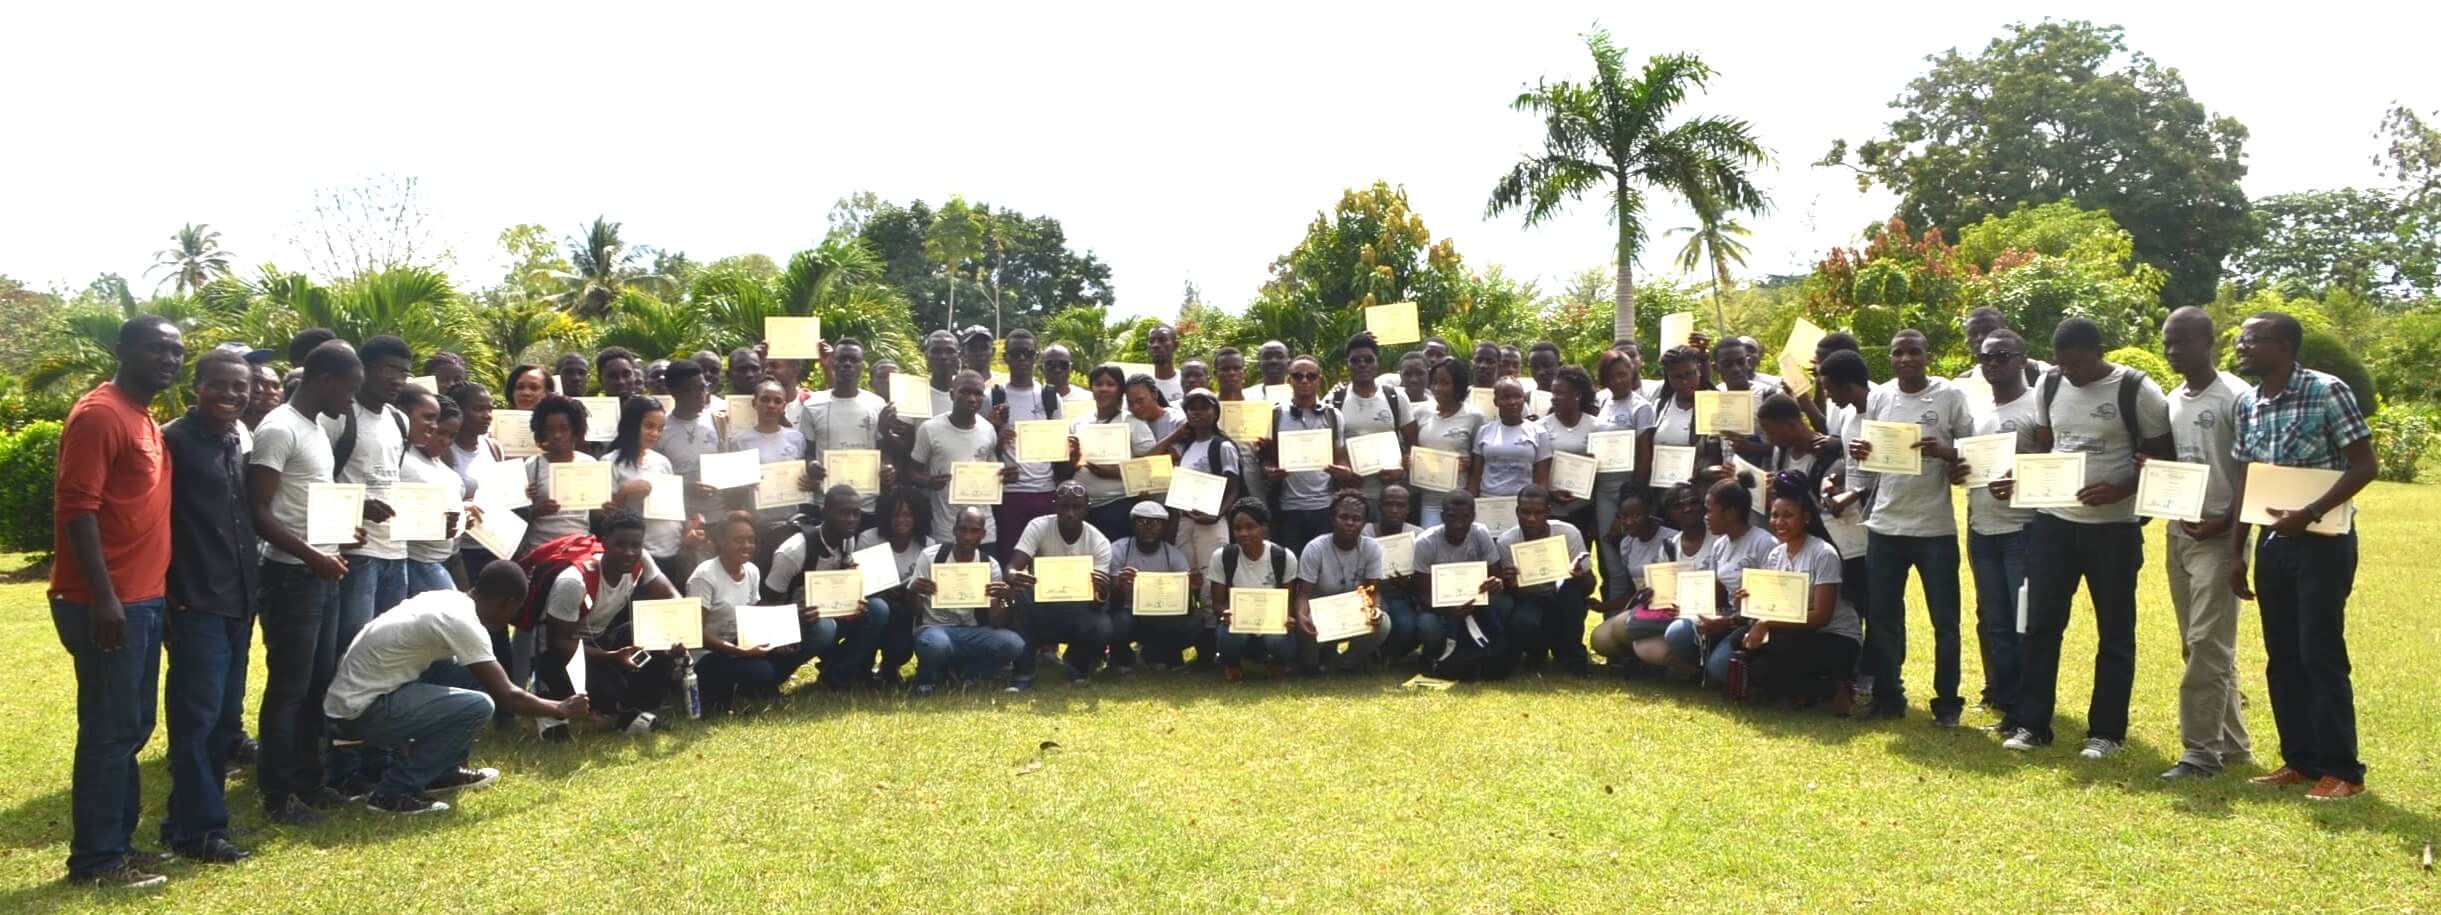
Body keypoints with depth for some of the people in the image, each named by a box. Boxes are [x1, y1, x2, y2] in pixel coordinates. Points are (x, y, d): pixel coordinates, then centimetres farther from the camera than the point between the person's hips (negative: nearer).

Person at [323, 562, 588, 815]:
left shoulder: (446, 600, 7)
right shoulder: (462, 622, -19)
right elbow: (506, 697, -14)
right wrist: (562, 709, 0)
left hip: (366, 687, 9)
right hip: (361, 710, -9)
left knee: (472, 674, 10)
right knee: (478, 706, -21)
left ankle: (444, 771, 18)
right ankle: (395, 792, -10)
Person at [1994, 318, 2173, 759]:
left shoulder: (2138, 392, -11)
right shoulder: (2050, 385, 4)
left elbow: (2163, 459, -7)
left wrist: (2119, 490, -22)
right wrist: (2019, 480, -6)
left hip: (2114, 527, -4)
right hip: (2053, 521, 4)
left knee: (2115, 633, 7)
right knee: (2041, 625, 6)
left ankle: (2106, 732, 16)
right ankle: (2031, 724, 14)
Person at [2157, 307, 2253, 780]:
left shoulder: (2235, 397, -9)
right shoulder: (2171, 401, 14)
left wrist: (2228, 524, -18)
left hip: (2218, 536, -8)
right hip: (2177, 534, 8)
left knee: (2208, 645, -8)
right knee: (2200, 647, 12)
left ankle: (2201, 749, -4)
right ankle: (2231, 742, 22)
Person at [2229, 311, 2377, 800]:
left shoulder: (2328, 392, -12)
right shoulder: (2246, 403, 6)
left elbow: (2364, 465, -13)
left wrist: (2308, 513, -24)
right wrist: (2237, 552, 10)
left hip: (2323, 541, -6)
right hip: (2273, 542, 6)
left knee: (2321, 655, -4)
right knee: (2282, 658, 10)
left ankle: (2342, 771, 5)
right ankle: (2300, 761, 20)